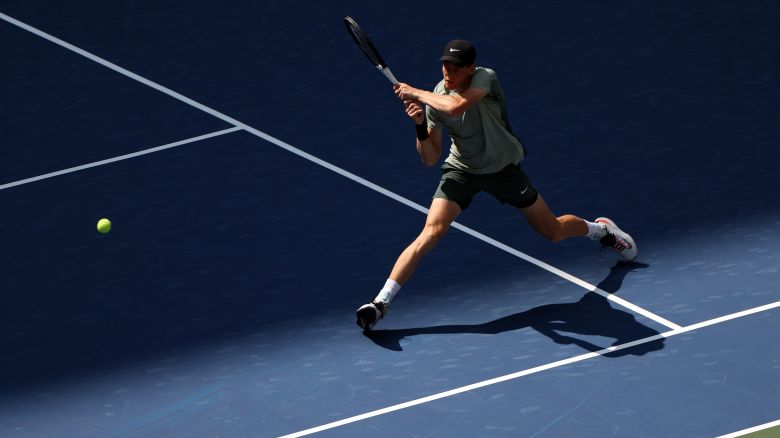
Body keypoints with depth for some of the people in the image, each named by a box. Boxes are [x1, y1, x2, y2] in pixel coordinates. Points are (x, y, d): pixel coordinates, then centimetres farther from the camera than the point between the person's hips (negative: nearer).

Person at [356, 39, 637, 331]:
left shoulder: (485, 78, -26)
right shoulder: (436, 98, -17)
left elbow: (456, 106, -48)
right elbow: (429, 159, -15)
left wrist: (416, 93, -36)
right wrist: (420, 126, -32)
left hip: (504, 168, -1)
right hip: (461, 170, 1)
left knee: (552, 232, 12)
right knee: (431, 233, -20)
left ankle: (600, 229, 46)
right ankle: (380, 302, -21)